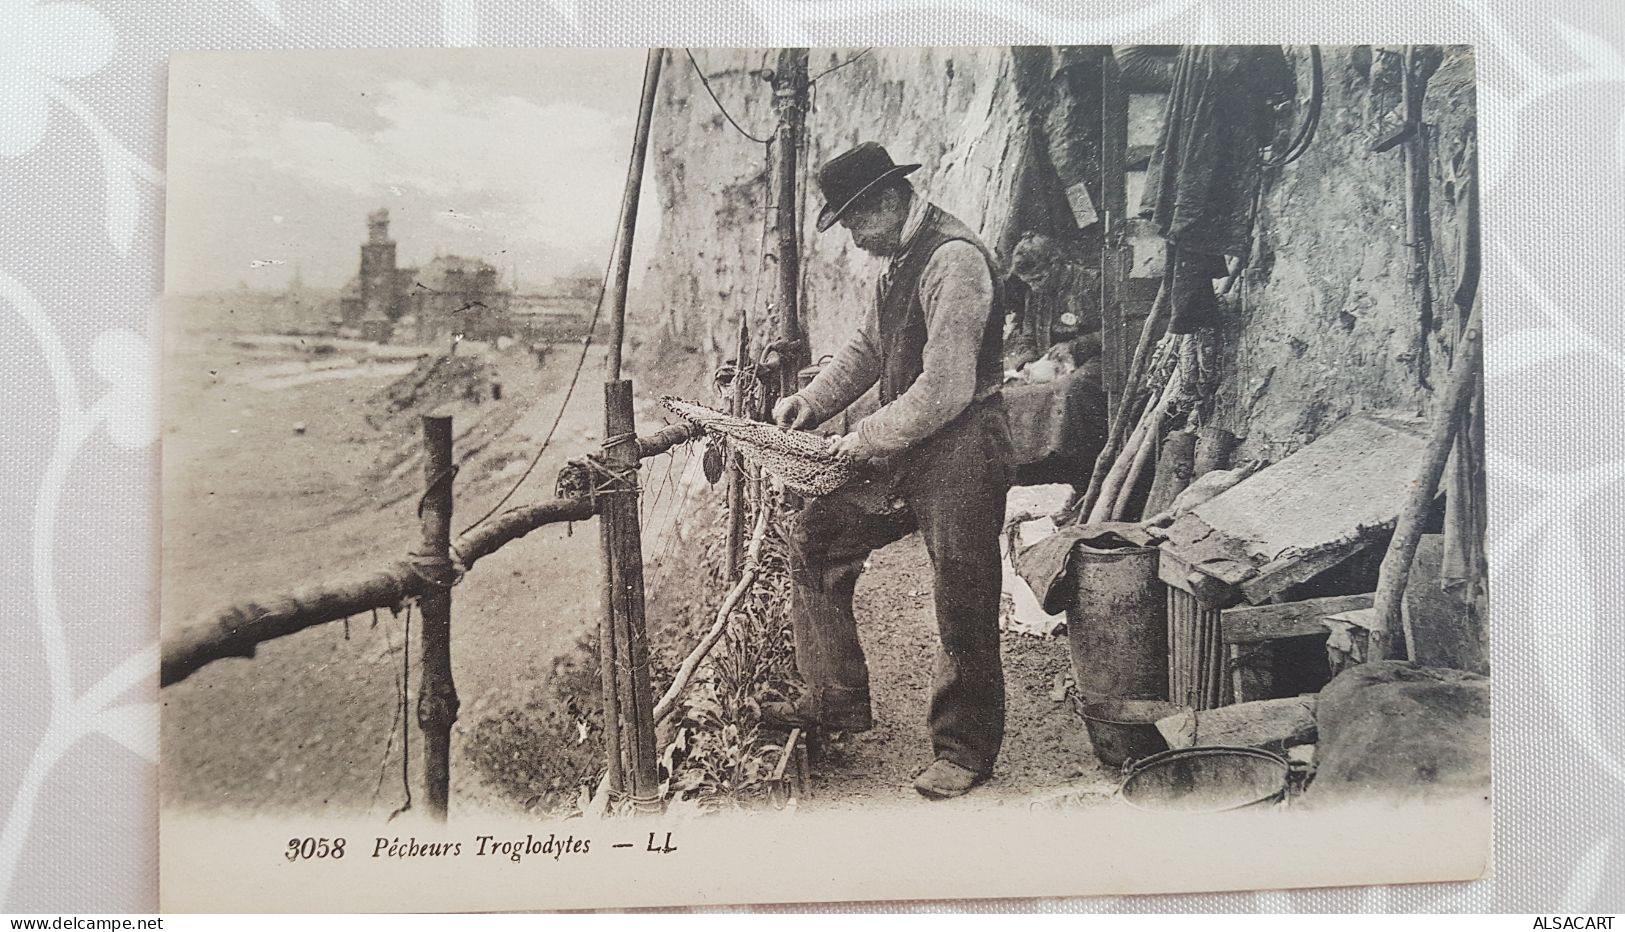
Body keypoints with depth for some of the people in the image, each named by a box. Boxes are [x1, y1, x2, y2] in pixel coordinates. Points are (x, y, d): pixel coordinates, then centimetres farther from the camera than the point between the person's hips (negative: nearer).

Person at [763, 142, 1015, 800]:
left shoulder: (954, 259, -19)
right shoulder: (901, 260, 13)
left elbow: (946, 388, -24)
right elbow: (868, 347, 22)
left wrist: (869, 438, -14)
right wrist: (812, 401, 6)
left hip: (960, 456, -10)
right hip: (903, 454, 10)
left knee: (962, 610, -1)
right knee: (815, 537, 9)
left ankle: (965, 750, 16)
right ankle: (835, 701, 19)